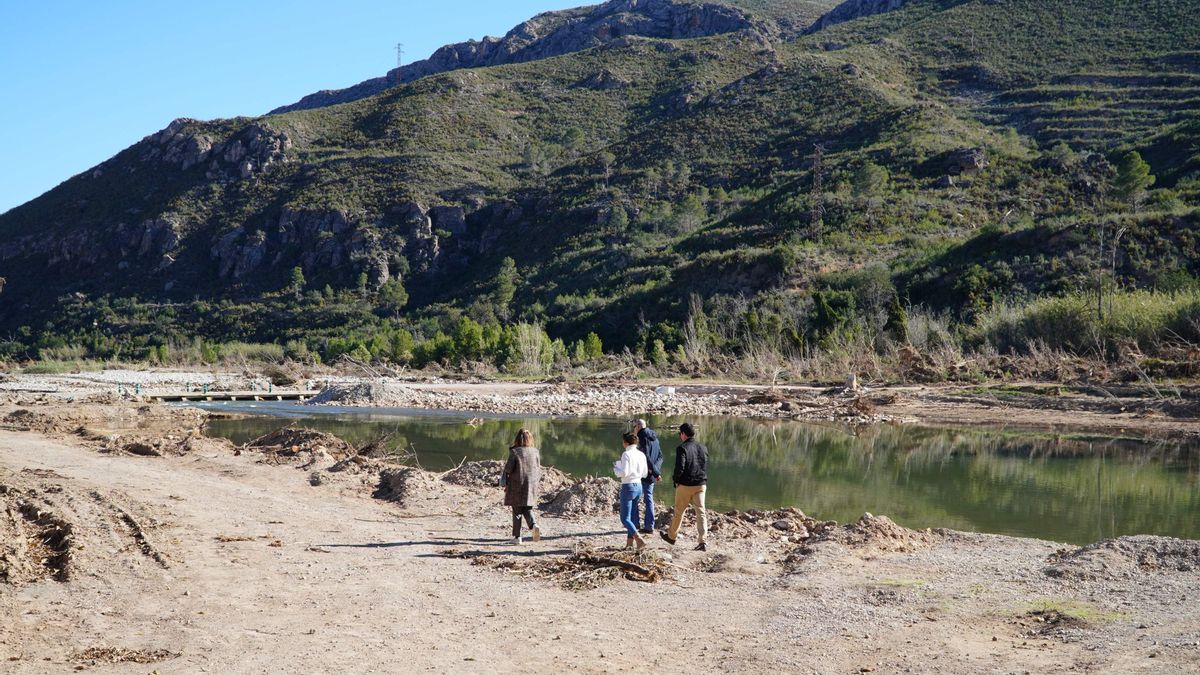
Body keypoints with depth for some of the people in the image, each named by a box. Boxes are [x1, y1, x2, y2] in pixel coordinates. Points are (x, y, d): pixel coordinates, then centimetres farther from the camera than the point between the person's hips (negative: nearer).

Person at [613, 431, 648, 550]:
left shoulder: (626, 454, -14)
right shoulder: (641, 455, 6)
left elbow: (624, 473, -19)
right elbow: (644, 474, 11)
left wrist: (615, 469, -1)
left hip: (628, 487, -7)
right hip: (639, 486, 7)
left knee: (625, 518, -3)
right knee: (632, 516, 18)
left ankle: (639, 540, -18)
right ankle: (630, 542, 21)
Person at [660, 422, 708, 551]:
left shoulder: (682, 448, -12)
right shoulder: (703, 448, 7)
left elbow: (679, 468, -19)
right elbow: (705, 467, 10)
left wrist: (675, 478, -2)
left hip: (685, 486, -4)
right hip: (701, 485, 4)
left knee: (678, 512, 13)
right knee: (701, 512, 2)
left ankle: (671, 536, 30)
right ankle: (702, 542, -8)